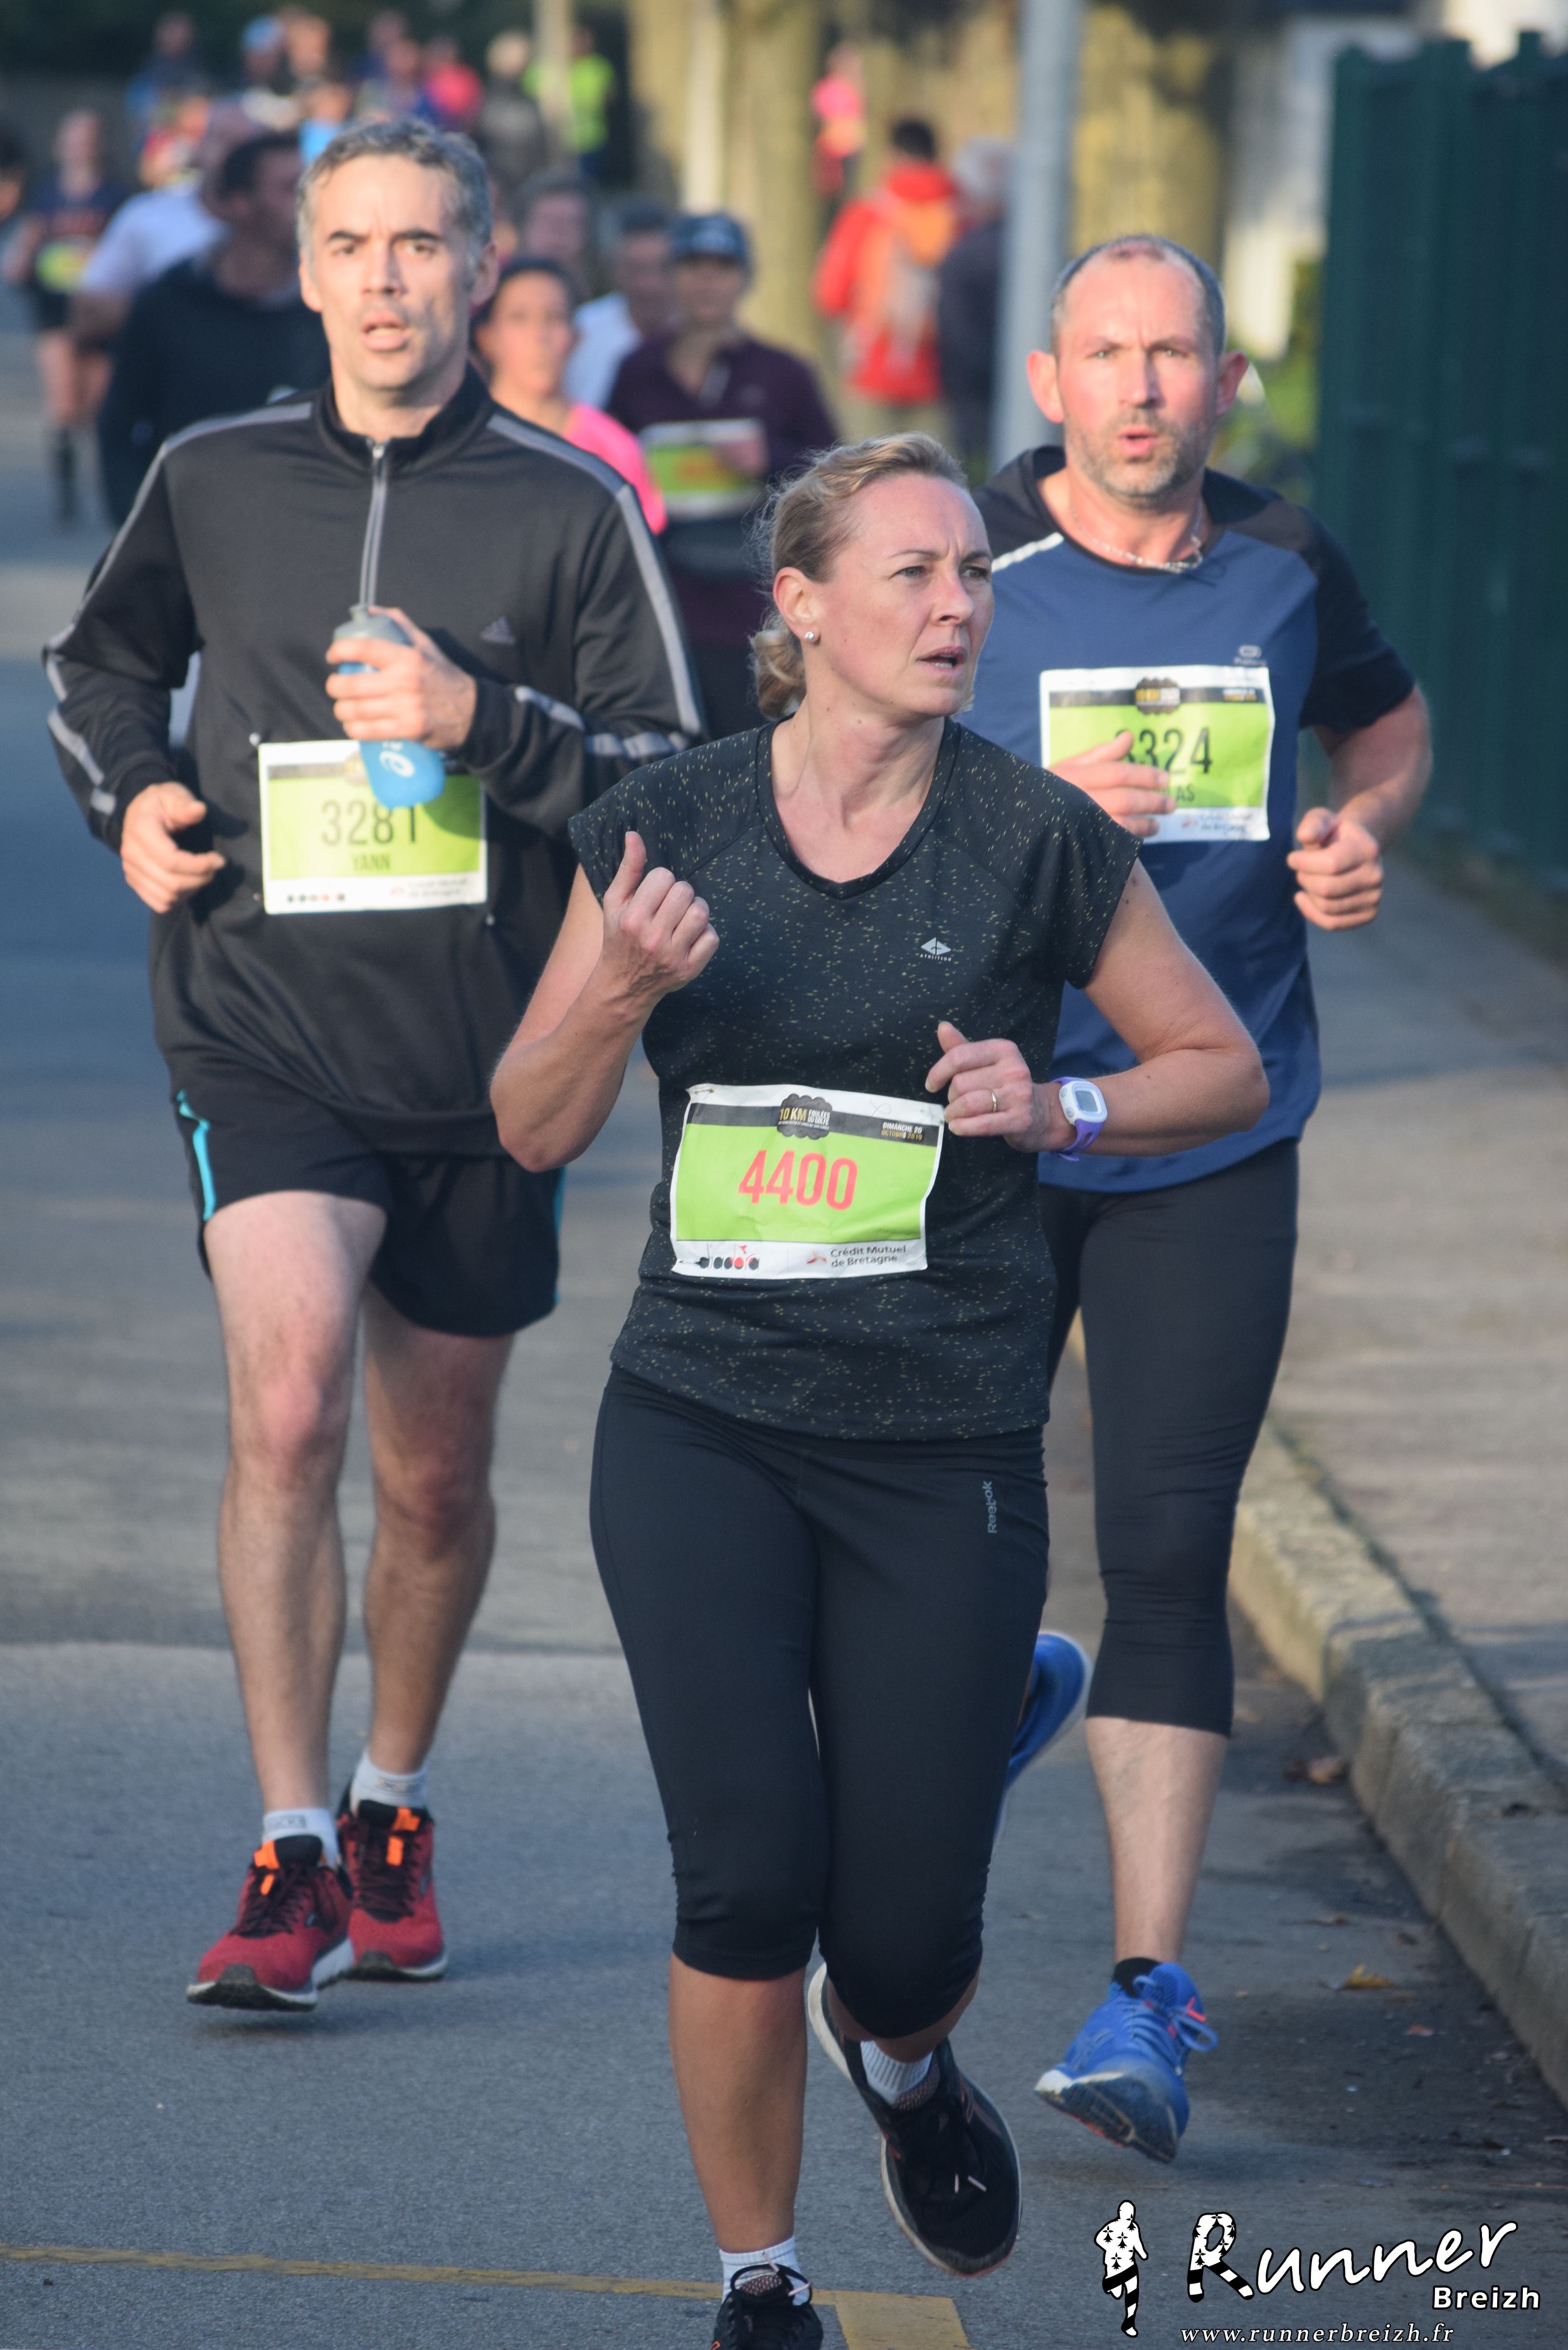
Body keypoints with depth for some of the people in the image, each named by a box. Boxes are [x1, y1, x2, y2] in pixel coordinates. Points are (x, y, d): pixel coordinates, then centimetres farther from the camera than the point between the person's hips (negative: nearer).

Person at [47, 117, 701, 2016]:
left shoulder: (568, 508, -1)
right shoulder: (210, 483, 4)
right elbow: (104, 657, 24)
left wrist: (481, 720, -18)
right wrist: (126, 797, 5)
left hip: (486, 1063, 1)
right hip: (262, 1028, -1)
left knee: (433, 1478, 13)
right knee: (288, 1401, -21)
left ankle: (392, 1809, 36)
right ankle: (289, 1857, -18)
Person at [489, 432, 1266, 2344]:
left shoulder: (1036, 842, -3)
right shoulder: (667, 823, 1)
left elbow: (1225, 1066, 8)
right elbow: (535, 1129, 6)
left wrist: (1054, 1111, -10)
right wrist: (621, 990, -14)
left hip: (944, 1448, 0)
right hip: (702, 1426, 1)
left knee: (907, 1931, 0)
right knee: (747, 1883, -9)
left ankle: (899, 2053, 38)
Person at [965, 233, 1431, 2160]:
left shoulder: (1282, 567, 4)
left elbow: (1389, 718, 24)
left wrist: (1364, 829, 2)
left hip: (1212, 1135, 1)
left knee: (1169, 1554, -7)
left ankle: (1148, 1989, -5)